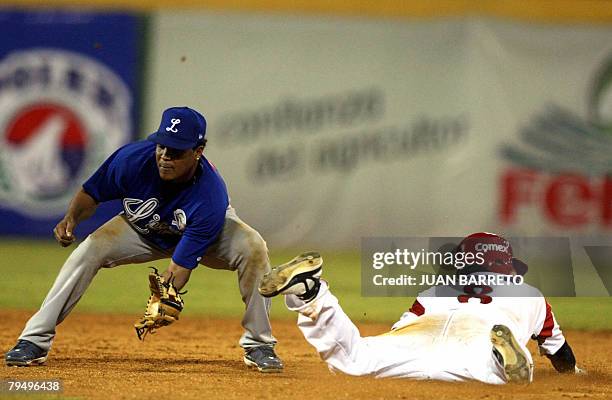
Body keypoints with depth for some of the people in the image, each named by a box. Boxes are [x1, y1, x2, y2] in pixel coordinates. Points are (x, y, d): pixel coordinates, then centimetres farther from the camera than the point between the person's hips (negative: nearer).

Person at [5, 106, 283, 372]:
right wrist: (72, 217, -36)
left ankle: (258, 345, -15)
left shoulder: (210, 196, -39)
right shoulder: (132, 158, -33)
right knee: (88, 250, -24)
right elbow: (90, 194, -14)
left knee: (253, 248, -30)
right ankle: (34, 342, -17)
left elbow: (180, 265, -38)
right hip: (141, 228, 2)